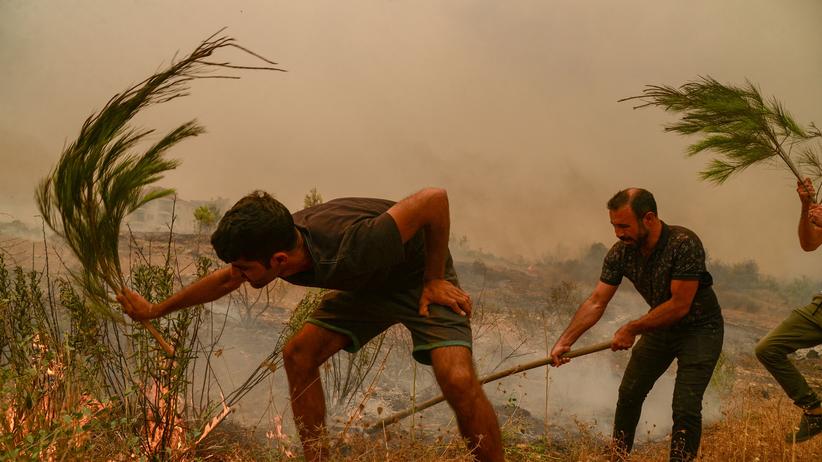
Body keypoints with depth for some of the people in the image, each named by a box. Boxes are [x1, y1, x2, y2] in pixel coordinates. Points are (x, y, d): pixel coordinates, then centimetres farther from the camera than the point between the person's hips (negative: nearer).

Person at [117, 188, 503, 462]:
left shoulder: (355, 247, -43)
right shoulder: (276, 241, -20)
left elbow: (434, 197, -34)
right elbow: (224, 280, 3)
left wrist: (434, 279, -24)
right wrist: (155, 310, 13)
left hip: (420, 278, -6)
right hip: (368, 284, 7)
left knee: (458, 380, -28)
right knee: (298, 355, -5)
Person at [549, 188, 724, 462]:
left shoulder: (684, 244, -31)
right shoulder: (620, 253, -14)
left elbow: (680, 305, -29)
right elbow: (596, 303, -11)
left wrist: (632, 329, -24)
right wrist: (565, 341, -19)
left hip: (699, 328, -6)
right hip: (660, 325, 6)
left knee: (686, 408, -14)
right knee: (629, 394, 11)